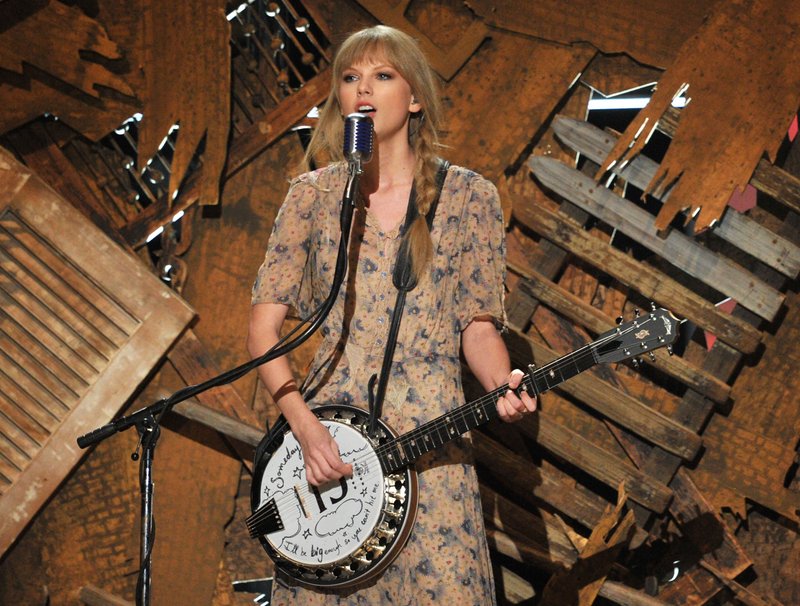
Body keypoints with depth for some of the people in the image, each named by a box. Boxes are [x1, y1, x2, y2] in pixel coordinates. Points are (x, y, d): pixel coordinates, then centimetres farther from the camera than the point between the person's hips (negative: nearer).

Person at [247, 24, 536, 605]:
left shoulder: (469, 197, 2)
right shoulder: (312, 195, 4)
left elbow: (478, 323, 4)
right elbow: (265, 324, 1)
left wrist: (503, 385, -17)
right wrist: (304, 425, -11)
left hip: (428, 433, -1)